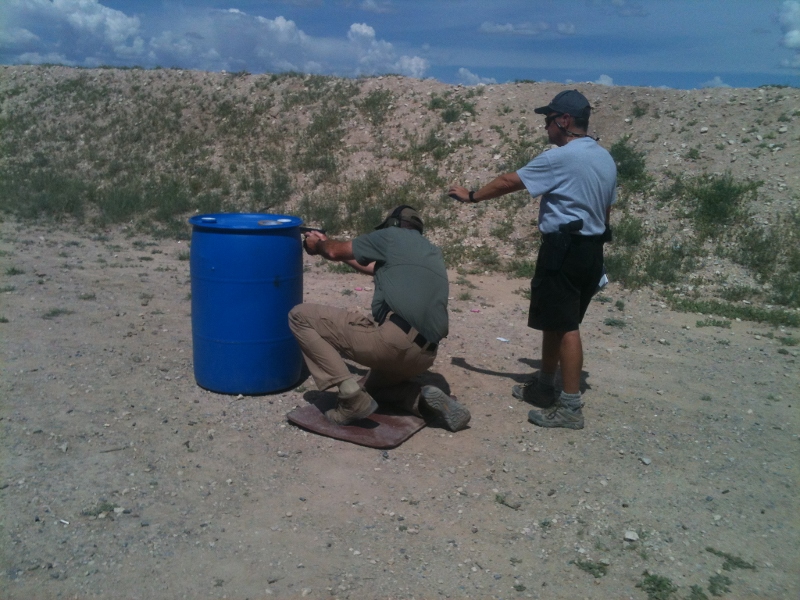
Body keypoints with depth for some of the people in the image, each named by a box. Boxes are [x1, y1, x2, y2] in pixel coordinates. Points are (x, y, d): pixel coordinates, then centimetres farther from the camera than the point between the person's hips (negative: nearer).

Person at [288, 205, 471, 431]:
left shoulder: (391, 235, 9)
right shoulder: (432, 252, 29)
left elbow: (336, 252, 18)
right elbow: (373, 267, 39)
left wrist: (318, 245, 42)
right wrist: (327, 243, 47)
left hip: (392, 339, -8)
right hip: (423, 356, 8)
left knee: (300, 317, 3)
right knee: (372, 387, 37)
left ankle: (351, 397, -7)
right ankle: (424, 400, 6)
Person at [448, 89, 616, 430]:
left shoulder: (561, 158, -14)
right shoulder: (605, 158, 13)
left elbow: (509, 182, -8)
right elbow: (606, 210, 17)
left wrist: (471, 196, 5)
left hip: (565, 248, -9)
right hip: (591, 249, 9)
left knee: (563, 325, -6)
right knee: (557, 322, 17)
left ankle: (571, 407, -2)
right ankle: (544, 387, 28)